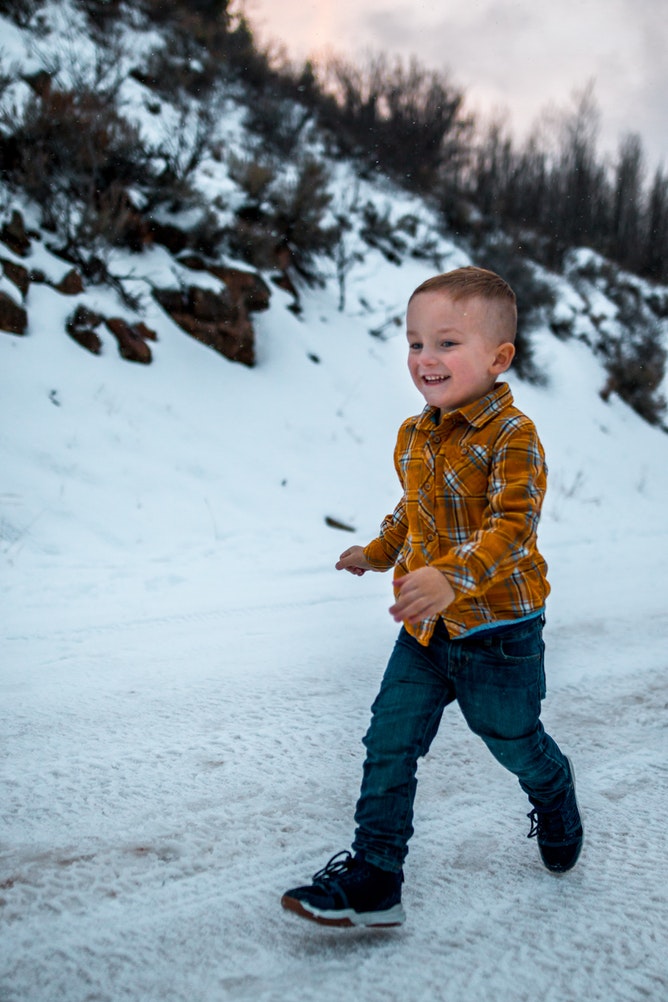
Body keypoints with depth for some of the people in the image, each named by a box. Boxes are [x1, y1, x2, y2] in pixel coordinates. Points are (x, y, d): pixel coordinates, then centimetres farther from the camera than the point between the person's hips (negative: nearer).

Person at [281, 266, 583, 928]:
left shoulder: (511, 435, -19)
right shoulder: (413, 435, 5)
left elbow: (511, 526, -30)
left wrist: (453, 578, -43)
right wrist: (379, 552, 20)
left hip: (498, 630, -6)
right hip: (424, 631, 6)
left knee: (514, 741, 16)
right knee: (389, 744, -1)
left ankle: (556, 806, 49)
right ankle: (373, 877, 7)